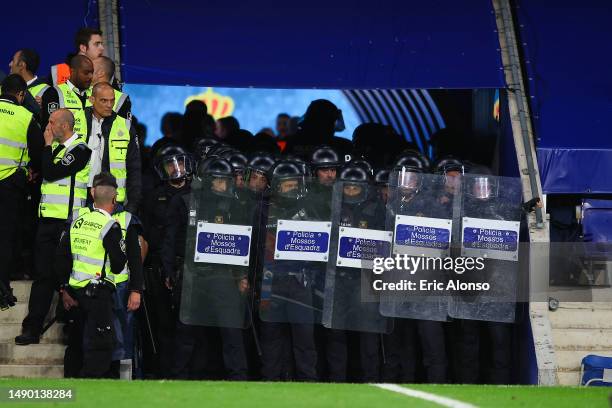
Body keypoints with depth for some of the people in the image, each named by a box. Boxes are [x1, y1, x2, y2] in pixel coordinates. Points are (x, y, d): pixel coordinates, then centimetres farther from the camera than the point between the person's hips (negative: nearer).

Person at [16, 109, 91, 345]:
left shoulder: (79, 150, -10)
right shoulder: (56, 147, 15)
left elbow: (51, 173, -16)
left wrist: (48, 145, -7)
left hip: (68, 221, -7)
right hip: (48, 219, 7)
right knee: (42, 274, 5)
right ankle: (32, 328, 5)